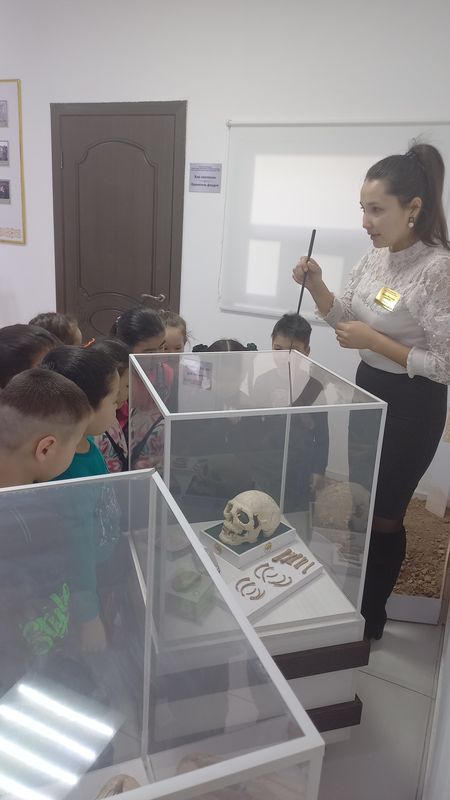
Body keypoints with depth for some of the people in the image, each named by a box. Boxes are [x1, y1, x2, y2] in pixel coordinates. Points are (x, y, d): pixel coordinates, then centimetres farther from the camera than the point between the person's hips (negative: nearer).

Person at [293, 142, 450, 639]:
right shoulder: (377, 256, 0)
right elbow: (346, 318, 11)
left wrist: (375, 341, -24)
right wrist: (316, 286, -6)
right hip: (368, 390, 8)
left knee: (383, 515, 8)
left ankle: (371, 619, 34)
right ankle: (349, 603, 45)